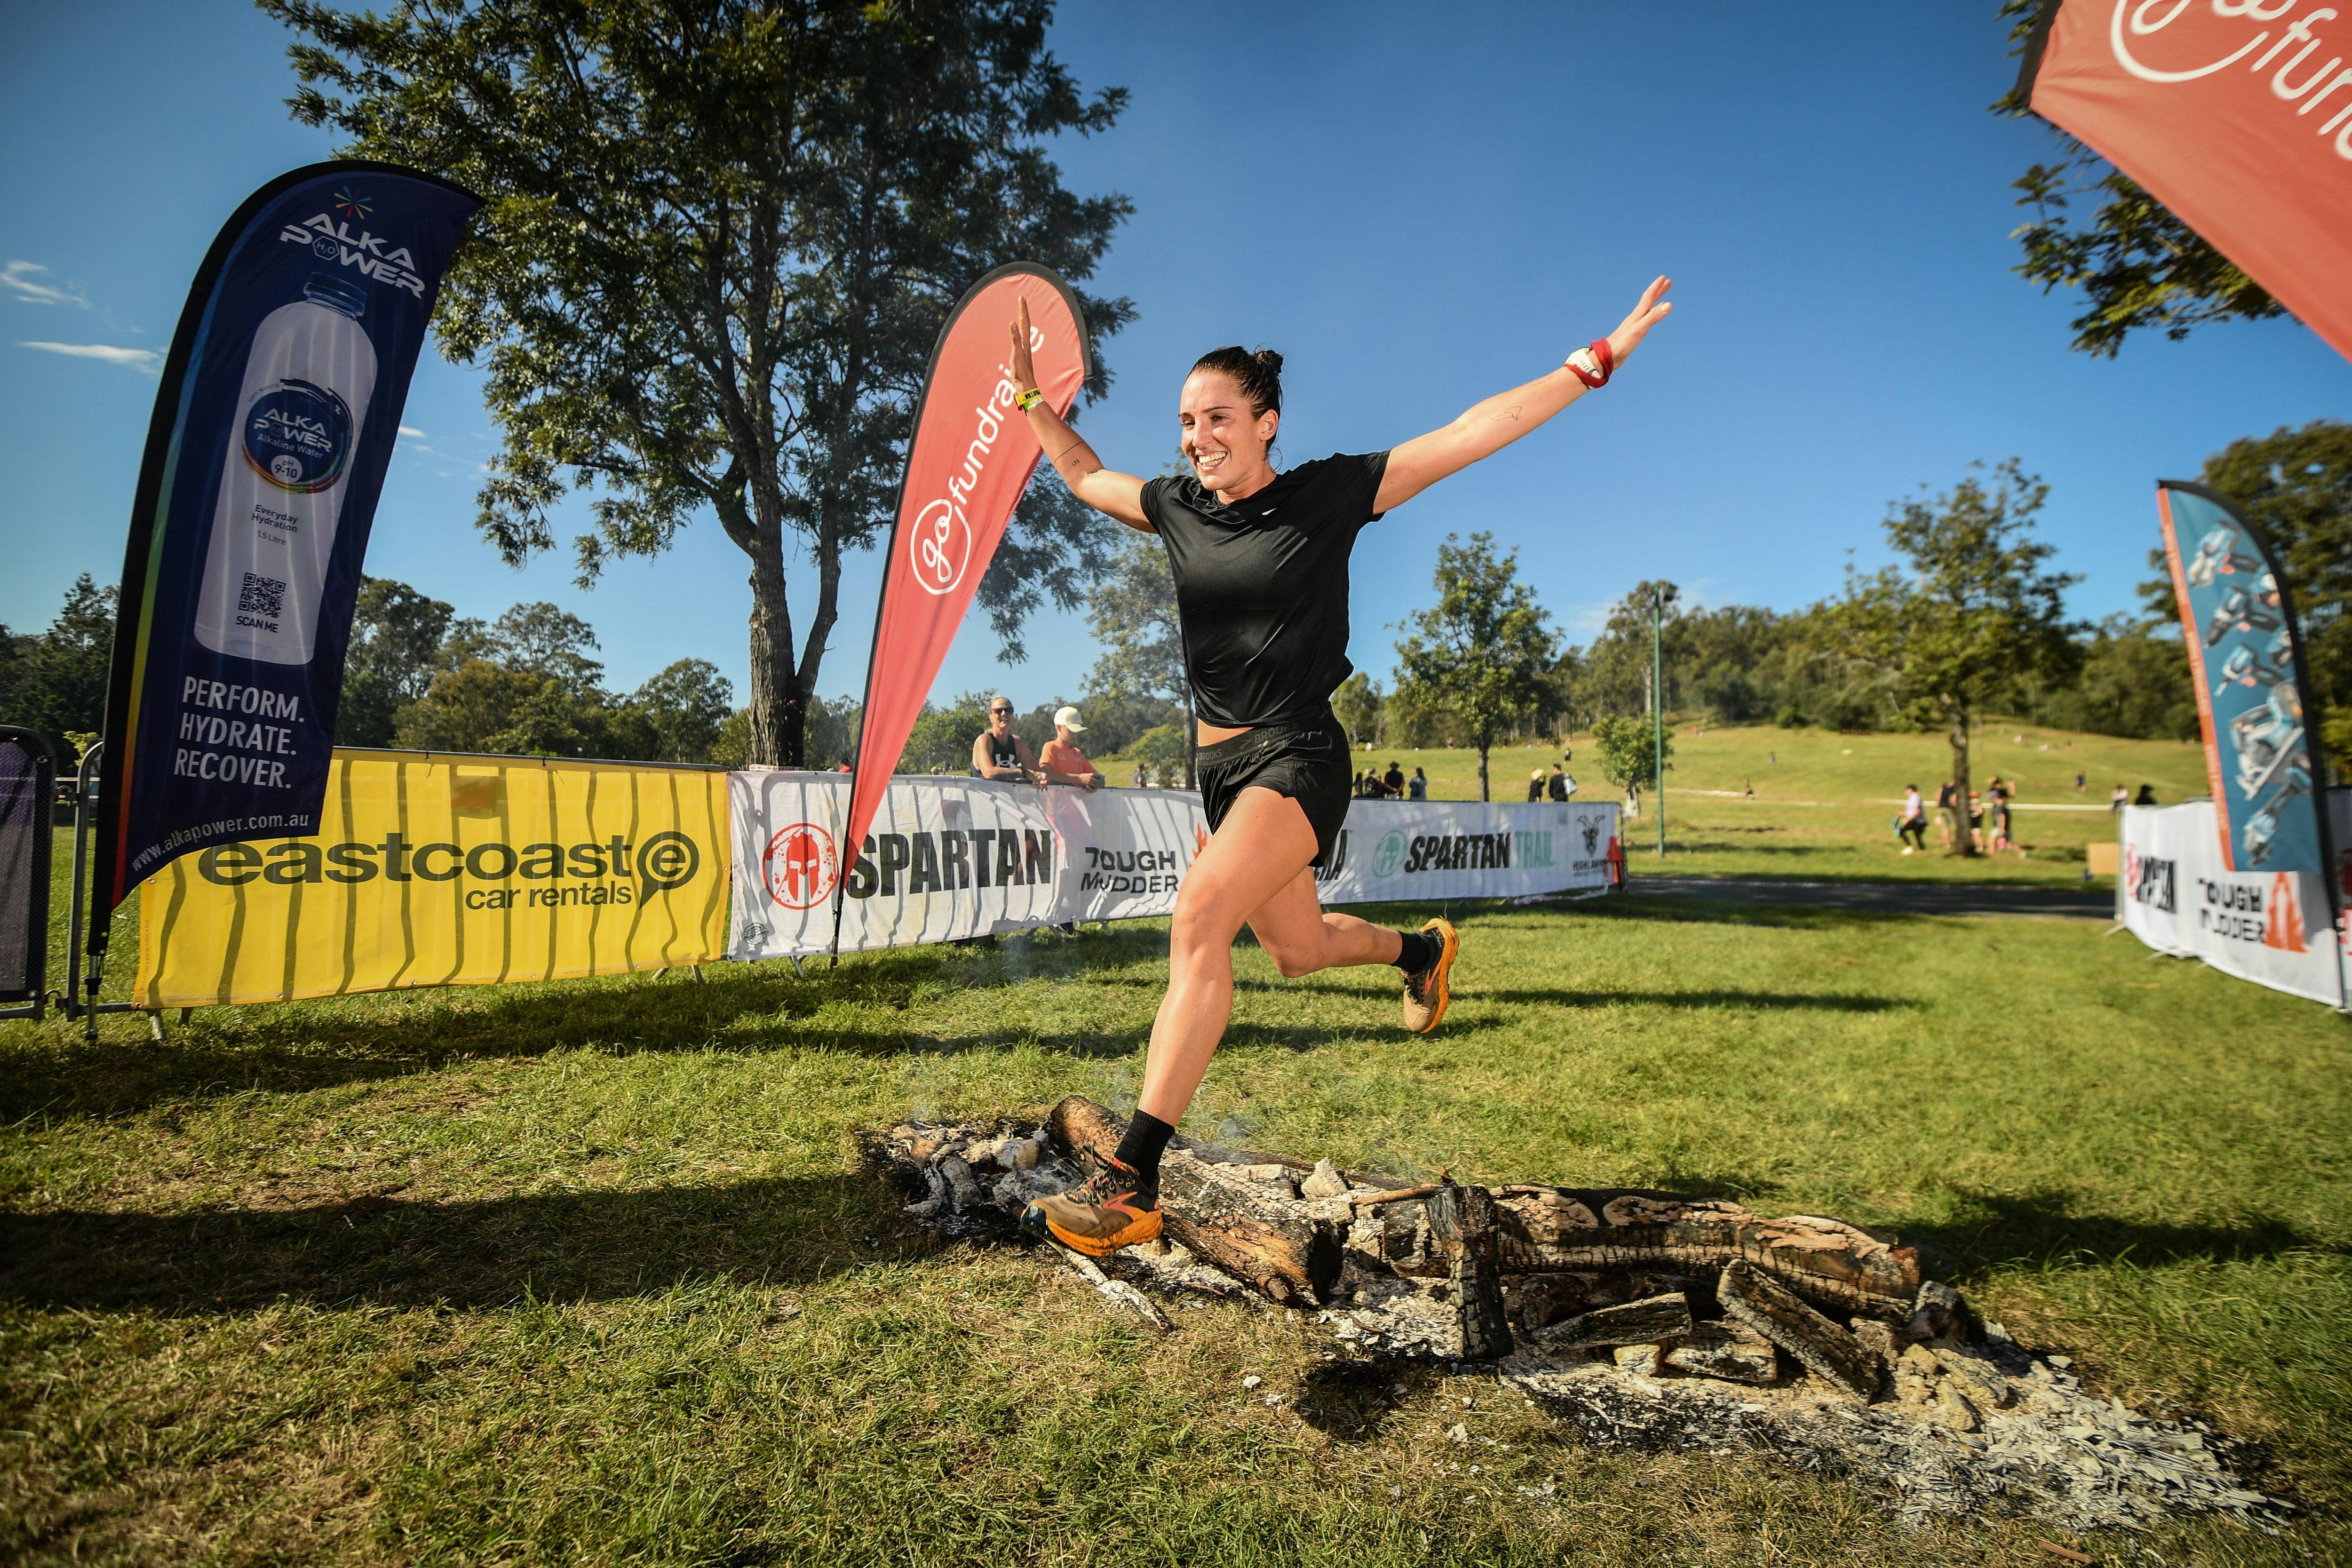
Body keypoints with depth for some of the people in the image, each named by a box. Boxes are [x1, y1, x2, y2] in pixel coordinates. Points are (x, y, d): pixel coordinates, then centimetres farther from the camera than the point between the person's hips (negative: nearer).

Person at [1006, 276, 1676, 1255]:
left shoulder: (1327, 495, -4)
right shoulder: (1175, 508, 9)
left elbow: (1475, 433, -4)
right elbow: (1083, 474, 27)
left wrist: (1594, 361, -6)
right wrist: (1028, 397, 22)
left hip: (1298, 757, -7)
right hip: (1220, 761, 7)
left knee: (1200, 914, -28)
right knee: (1297, 950, 18)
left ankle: (1131, 1184, -28)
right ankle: (1421, 948, 51)